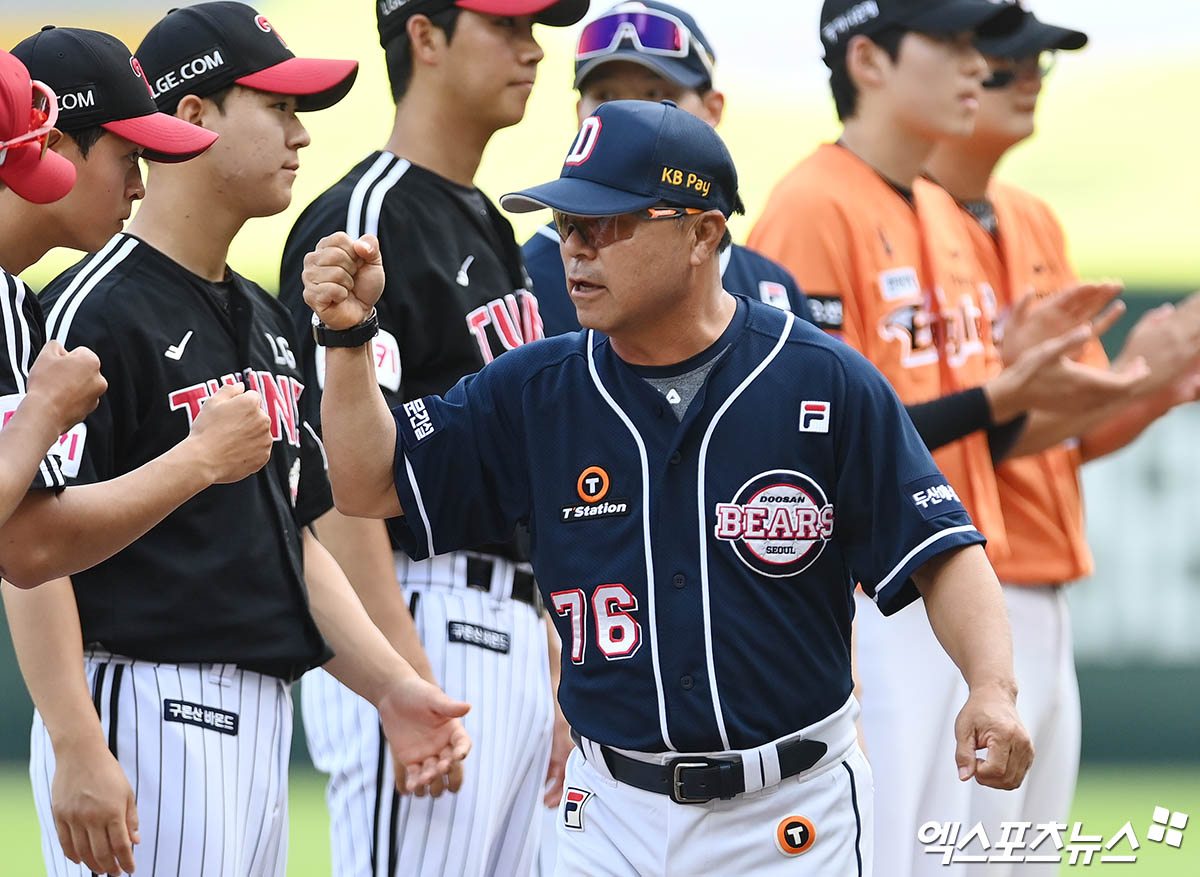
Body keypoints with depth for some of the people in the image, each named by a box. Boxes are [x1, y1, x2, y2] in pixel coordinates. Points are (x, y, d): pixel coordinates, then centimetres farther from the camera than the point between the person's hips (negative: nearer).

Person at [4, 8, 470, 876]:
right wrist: (77, 750, -23)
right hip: (141, 716, -9)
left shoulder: (263, 318, 18)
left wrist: (390, 684, 10)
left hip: (262, 726, 9)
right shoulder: (96, 313, -11)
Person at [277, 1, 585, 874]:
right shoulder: (363, 222, -10)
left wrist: (554, 668, 20)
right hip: (418, 625, -9)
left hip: (512, 632, 9)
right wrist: (408, 686, -24)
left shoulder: (492, 230, 19)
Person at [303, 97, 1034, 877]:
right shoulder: (535, 393, 3)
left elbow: (944, 555, -7)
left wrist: (993, 690, -24)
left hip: (795, 814, -3)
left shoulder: (826, 383, -7)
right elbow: (371, 485, 5)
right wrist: (349, 335, -9)